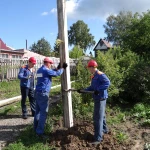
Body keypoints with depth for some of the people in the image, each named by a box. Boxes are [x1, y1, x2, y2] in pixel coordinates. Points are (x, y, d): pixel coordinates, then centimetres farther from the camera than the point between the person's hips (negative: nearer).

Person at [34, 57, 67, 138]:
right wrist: (62, 68, 7)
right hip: (43, 93, -10)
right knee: (43, 113, -5)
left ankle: (36, 128, 26)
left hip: (37, 92, 10)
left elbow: (51, 72, 24)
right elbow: (57, 73, -7)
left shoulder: (40, 70, 15)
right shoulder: (46, 70, -13)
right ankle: (39, 132, -4)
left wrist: (57, 68, 24)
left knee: (38, 111, 16)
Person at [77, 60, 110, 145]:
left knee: (98, 117, -7)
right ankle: (104, 130, 43)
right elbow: (92, 87, 19)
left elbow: (107, 82, -29)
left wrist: (98, 89, -31)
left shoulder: (100, 74, -17)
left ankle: (98, 138, -1)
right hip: (97, 98, 10)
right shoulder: (94, 76, 14)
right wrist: (83, 90, 12)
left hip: (101, 98, -10)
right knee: (101, 115, 23)